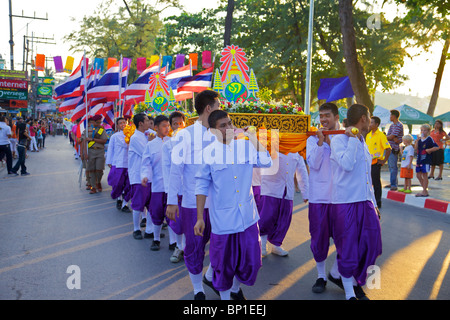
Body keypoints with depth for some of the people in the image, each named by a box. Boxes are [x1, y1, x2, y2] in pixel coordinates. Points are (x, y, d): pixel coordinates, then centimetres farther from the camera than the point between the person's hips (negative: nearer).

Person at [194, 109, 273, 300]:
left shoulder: (245, 146, 2)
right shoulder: (208, 153, -8)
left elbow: (266, 163, -7)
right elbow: (202, 186, -6)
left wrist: (254, 139, -9)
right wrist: (199, 217, -8)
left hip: (248, 217, 4)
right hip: (222, 219, -3)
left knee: (251, 260, 13)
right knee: (224, 265, 11)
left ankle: (236, 289, 42)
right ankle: (225, 296, 36)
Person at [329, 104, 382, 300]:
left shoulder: (363, 144, 18)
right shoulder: (339, 140, -7)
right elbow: (347, 164, -25)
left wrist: (373, 203, 21)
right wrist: (353, 139, -15)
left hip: (365, 203, 8)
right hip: (345, 203, -7)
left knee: (370, 246, 8)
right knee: (348, 251, 1)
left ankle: (355, 281, 29)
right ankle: (349, 294, 15)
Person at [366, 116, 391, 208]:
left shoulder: (381, 135, -10)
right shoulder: (368, 135, 11)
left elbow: (388, 149, -13)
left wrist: (384, 161, -13)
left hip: (376, 162, -7)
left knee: (376, 183, -1)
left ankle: (377, 203, 7)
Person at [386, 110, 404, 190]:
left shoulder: (399, 125, -11)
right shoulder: (392, 125, 18)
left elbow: (391, 136, -16)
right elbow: (388, 135, 9)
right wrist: (394, 138, -12)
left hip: (394, 148, -9)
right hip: (389, 148, 9)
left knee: (393, 167, -8)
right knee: (390, 166, 12)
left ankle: (394, 185, -5)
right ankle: (393, 183, 21)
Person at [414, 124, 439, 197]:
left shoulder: (429, 139, -7)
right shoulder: (420, 139, 12)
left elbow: (437, 147, -15)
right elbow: (416, 149, 5)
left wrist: (428, 150, -13)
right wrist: (417, 141, -5)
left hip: (426, 160, -7)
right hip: (419, 159, 7)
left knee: (424, 175, -2)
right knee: (418, 175, 9)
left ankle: (424, 192, 5)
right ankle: (425, 189, 21)